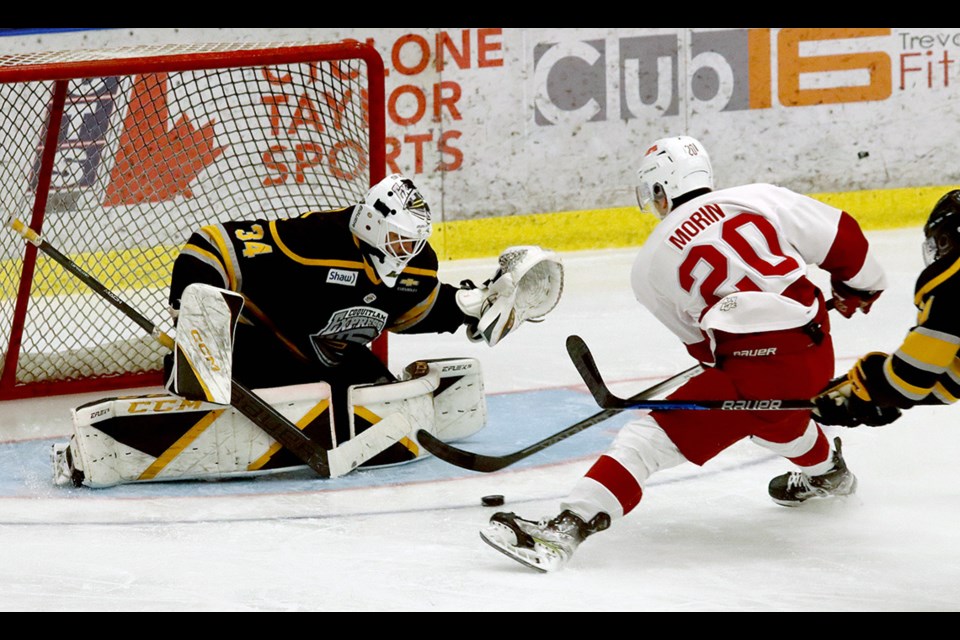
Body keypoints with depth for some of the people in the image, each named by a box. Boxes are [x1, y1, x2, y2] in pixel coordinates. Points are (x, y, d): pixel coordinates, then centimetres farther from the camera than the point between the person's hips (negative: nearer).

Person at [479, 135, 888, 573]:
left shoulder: (652, 262, 5)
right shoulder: (763, 198, 8)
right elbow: (842, 237, 7)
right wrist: (856, 289, 25)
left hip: (752, 372, -5)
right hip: (818, 355, 6)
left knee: (653, 438, -4)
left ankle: (566, 528, -16)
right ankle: (827, 472, 66)